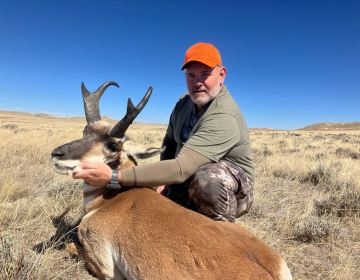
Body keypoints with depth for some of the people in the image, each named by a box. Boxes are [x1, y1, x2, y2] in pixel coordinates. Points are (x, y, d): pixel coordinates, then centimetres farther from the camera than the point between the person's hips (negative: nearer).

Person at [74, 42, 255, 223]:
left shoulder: (224, 118, -30)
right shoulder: (185, 102, -2)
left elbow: (180, 168, -39)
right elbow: (170, 142, 7)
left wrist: (113, 177, -41)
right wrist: (163, 181, -9)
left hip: (232, 190, -6)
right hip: (189, 184, 6)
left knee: (210, 177, -40)